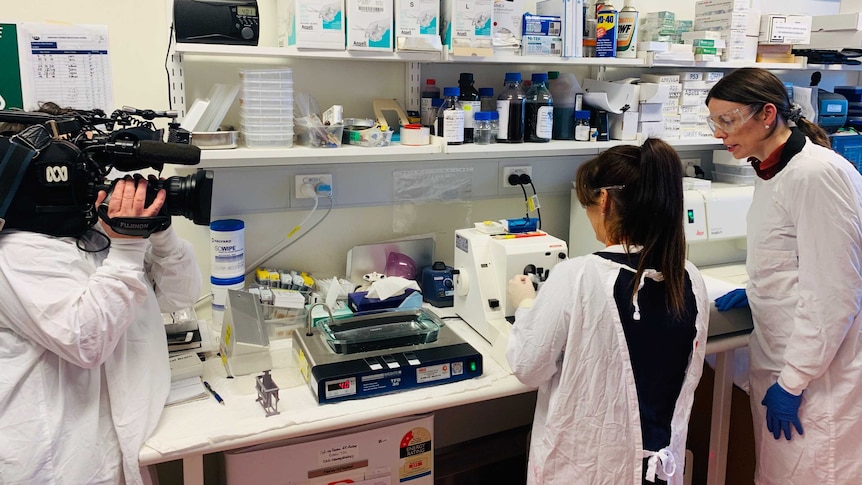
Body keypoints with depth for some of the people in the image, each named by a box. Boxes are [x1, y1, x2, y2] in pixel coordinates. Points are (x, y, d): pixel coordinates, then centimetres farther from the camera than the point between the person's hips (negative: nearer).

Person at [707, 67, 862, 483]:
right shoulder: (772, 171, 9)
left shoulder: (818, 174, -20)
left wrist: (792, 382, -17)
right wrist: (754, 290, 12)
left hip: (819, 370, -9)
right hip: (780, 357, 9)